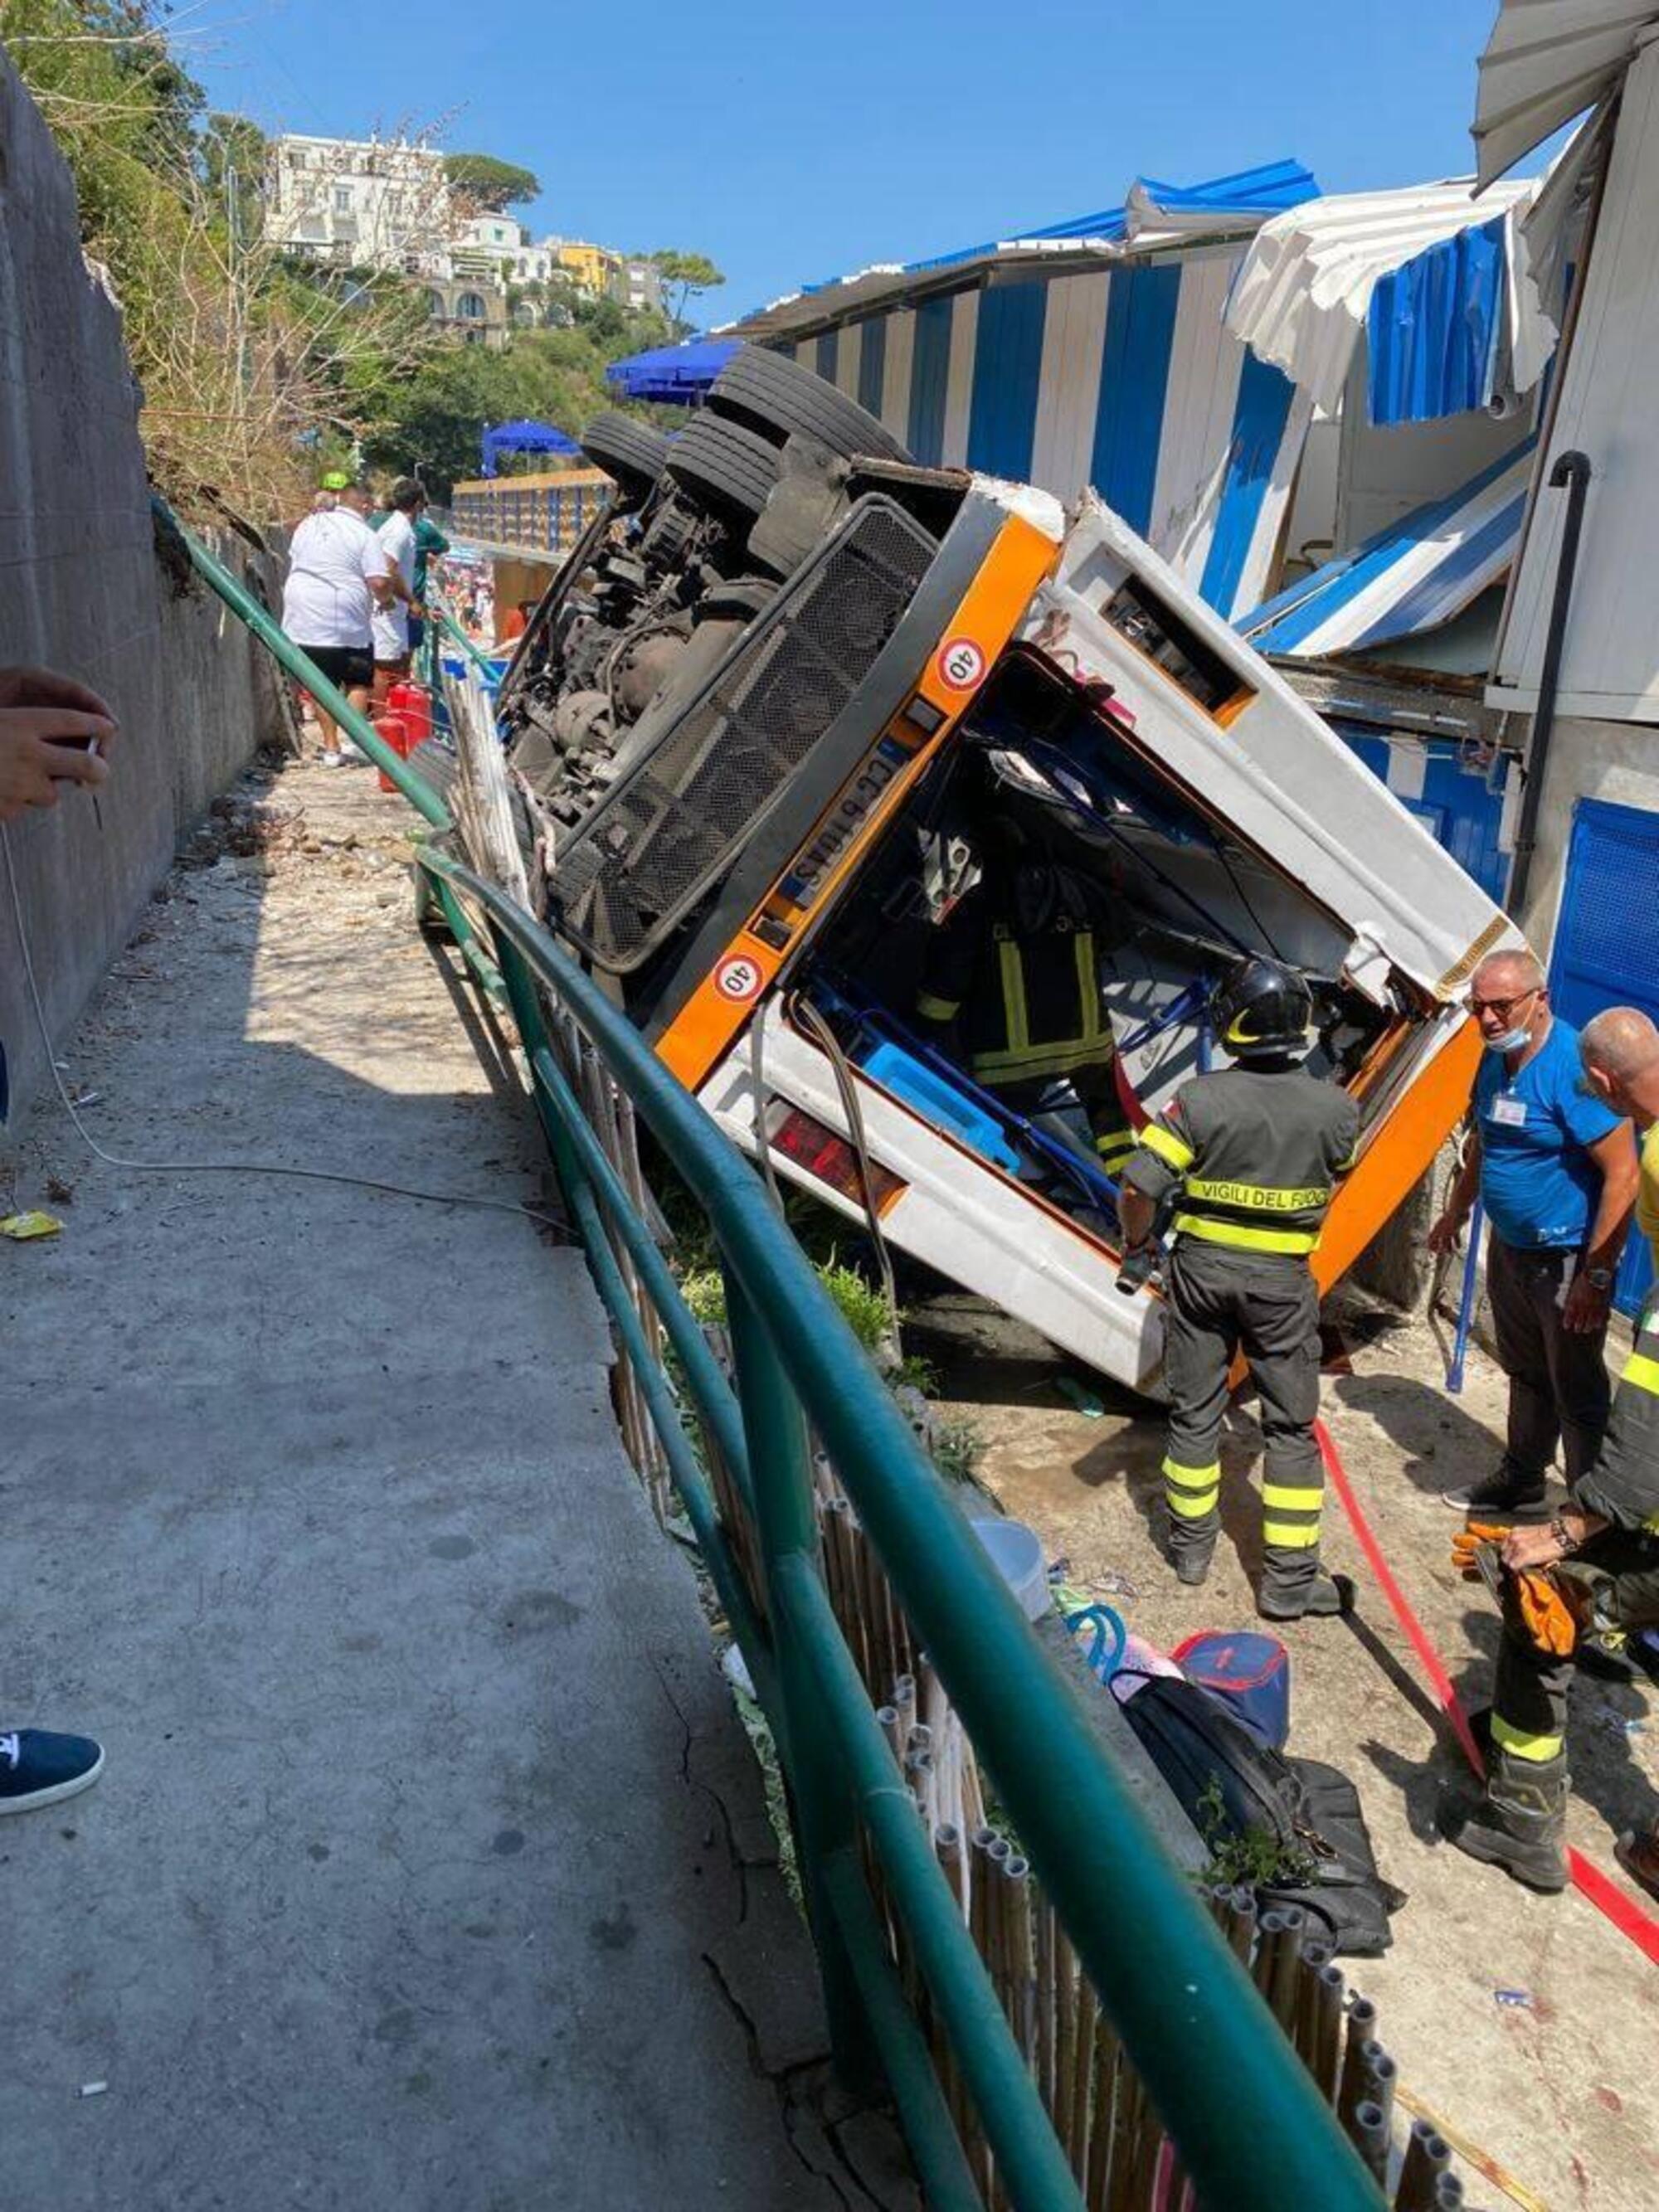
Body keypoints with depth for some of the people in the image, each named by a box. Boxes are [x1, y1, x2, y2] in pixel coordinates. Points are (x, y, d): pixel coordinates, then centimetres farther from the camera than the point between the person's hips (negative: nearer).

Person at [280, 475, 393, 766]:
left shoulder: (307, 525, 10)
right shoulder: (364, 535, -7)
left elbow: (293, 561, 21)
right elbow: (379, 583, -13)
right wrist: (386, 596, 5)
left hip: (303, 620, 5)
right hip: (348, 624, -4)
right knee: (359, 682, 11)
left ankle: (331, 748, 11)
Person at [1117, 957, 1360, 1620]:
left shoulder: (1201, 1098, -15)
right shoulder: (1336, 1108, -10)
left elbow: (1138, 1189, -17)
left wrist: (1135, 1244, 2)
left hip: (1201, 1267, 0)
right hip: (1282, 1279, 0)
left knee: (1194, 1410, 16)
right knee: (1291, 1428, 11)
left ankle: (1191, 1543, 31)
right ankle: (1290, 1578, 15)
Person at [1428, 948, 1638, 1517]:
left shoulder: (1573, 1067, -25)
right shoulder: (1495, 1060, 2)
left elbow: (1622, 1173, -26)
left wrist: (1596, 1276, -25)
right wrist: (1456, 1212, 26)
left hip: (1566, 1259, -8)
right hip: (1509, 1249, 8)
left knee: (1577, 1394, 4)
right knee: (1525, 1375, 23)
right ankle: (1520, 1485, 41)